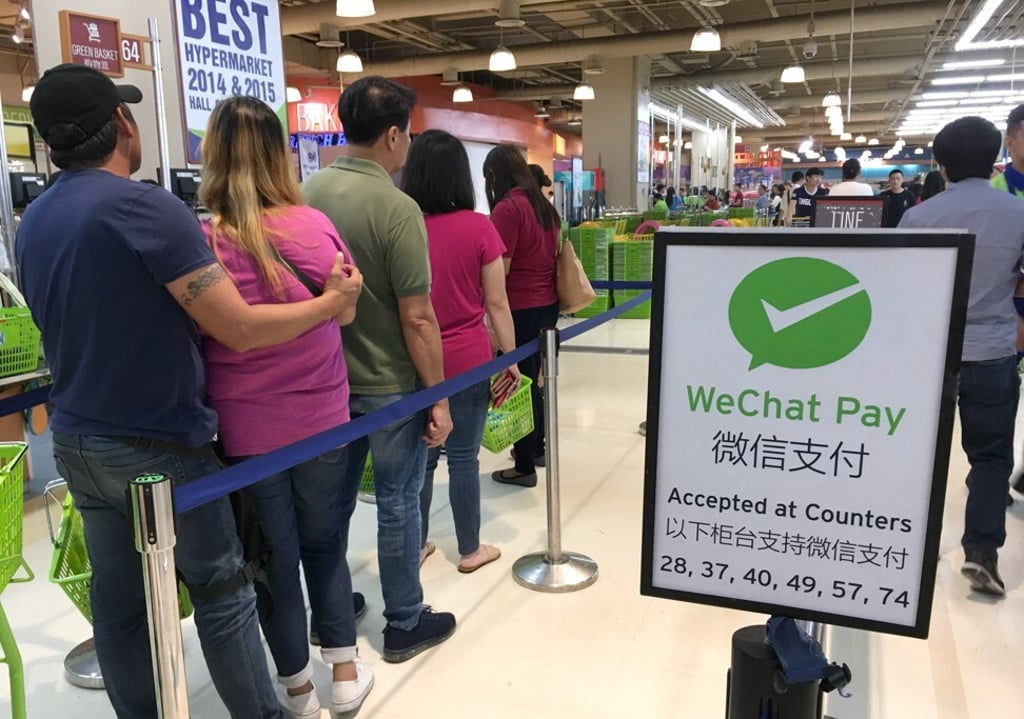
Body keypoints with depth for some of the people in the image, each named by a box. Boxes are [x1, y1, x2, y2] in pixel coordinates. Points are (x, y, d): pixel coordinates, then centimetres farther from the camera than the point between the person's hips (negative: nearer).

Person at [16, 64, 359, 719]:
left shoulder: (32, 223, 5)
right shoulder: (145, 206, -20)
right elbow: (240, 328, -22)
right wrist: (333, 301, -10)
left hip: (79, 442, 7)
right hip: (160, 446, -7)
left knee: (118, 598, 15)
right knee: (222, 592, 8)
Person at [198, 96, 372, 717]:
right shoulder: (313, 227, -9)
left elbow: (193, 337, -4)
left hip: (246, 428, -1)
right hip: (320, 417, 1)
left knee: (275, 556, 15)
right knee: (324, 543, 21)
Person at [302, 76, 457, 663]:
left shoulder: (308, 193, 0)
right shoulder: (396, 207, -20)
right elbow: (417, 317, -20)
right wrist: (439, 398, -12)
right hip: (389, 384, -6)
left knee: (333, 499, 19)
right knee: (398, 503, 9)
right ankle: (406, 625, 25)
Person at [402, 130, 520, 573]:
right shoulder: (478, 228, -8)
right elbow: (496, 303, -5)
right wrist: (510, 357, 5)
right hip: (467, 359, -2)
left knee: (420, 455, 15)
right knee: (463, 456, 9)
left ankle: (416, 546, 29)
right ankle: (470, 550, 24)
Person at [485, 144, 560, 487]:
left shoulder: (506, 209, -16)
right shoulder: (544, 205, 9)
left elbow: (500, 270, -18)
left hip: (520, 310, -8)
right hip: (547, 304, 8)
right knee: (531, 379, 20)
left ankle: (525, 467, 13)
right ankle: (537, 448, 34)